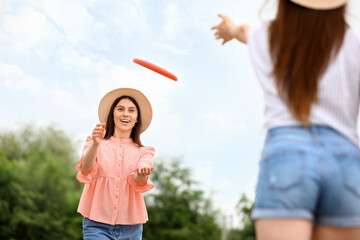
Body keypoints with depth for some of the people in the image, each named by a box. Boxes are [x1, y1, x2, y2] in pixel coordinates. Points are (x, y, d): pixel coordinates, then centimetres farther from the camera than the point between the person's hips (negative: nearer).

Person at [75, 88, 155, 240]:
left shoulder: (144, 152, 10)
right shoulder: (94, 144, 7)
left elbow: (137, 183, -8)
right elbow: (86, 169, -12)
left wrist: (142, 175, -32)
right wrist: (96, 144, -30)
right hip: (97, 225, -2)